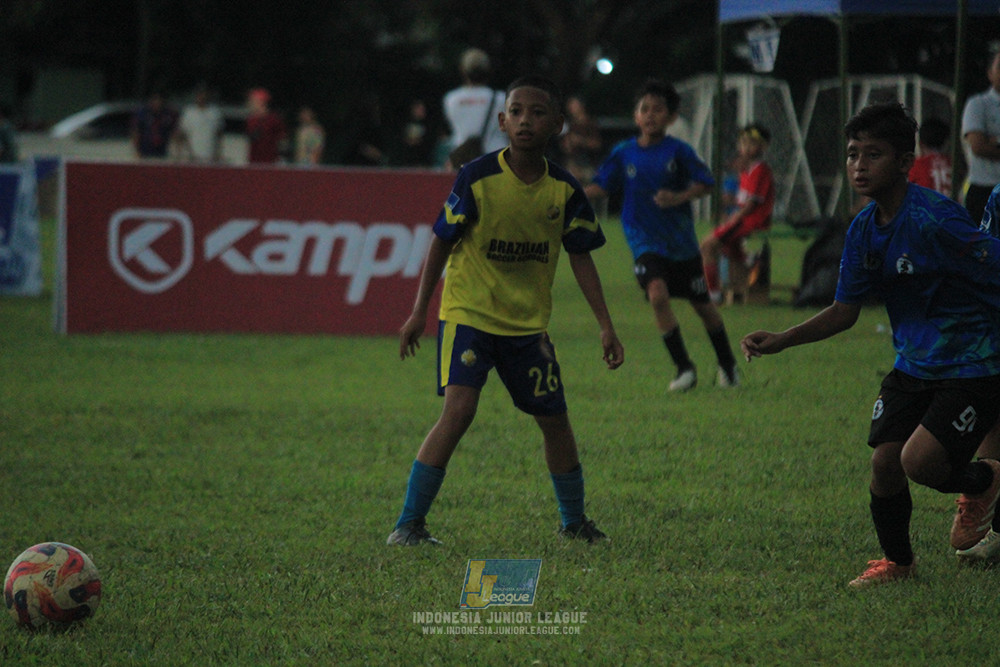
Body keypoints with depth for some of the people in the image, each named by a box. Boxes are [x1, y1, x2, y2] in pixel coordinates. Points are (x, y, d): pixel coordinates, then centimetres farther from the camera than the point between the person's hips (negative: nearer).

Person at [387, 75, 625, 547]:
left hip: (528, 324, 4)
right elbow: (442, 243, -4)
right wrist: (419, 312, -4)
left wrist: (606, 326, 1)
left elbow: (581, 259, 4)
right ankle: (409, 523, -15)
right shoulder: (477, 178, -12)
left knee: (554, 419, 8)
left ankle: (574, 521, 30)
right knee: (459, 410, -20)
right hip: (468, 314, -4)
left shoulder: (564, 190, -3)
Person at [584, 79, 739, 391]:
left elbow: (704, 184, -5)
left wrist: (679, 197, -22)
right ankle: (684, 368, -13)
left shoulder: (679, 151, -7)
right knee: (658, 294, -24)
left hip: (681, 240, 0)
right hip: (646, 242, 0)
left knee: (702, 304, 11)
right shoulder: (624, 154, -2)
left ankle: (727, 365, 34)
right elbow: (601, 186, 2)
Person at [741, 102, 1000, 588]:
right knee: (884, 462, -3)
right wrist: (780, 341, -1)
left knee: (919, 461, -20)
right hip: (913, 362, 7)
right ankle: (896, 561, 22)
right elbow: (844, 311, 10)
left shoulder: (934, 219, -22)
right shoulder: (864, 230, 2)